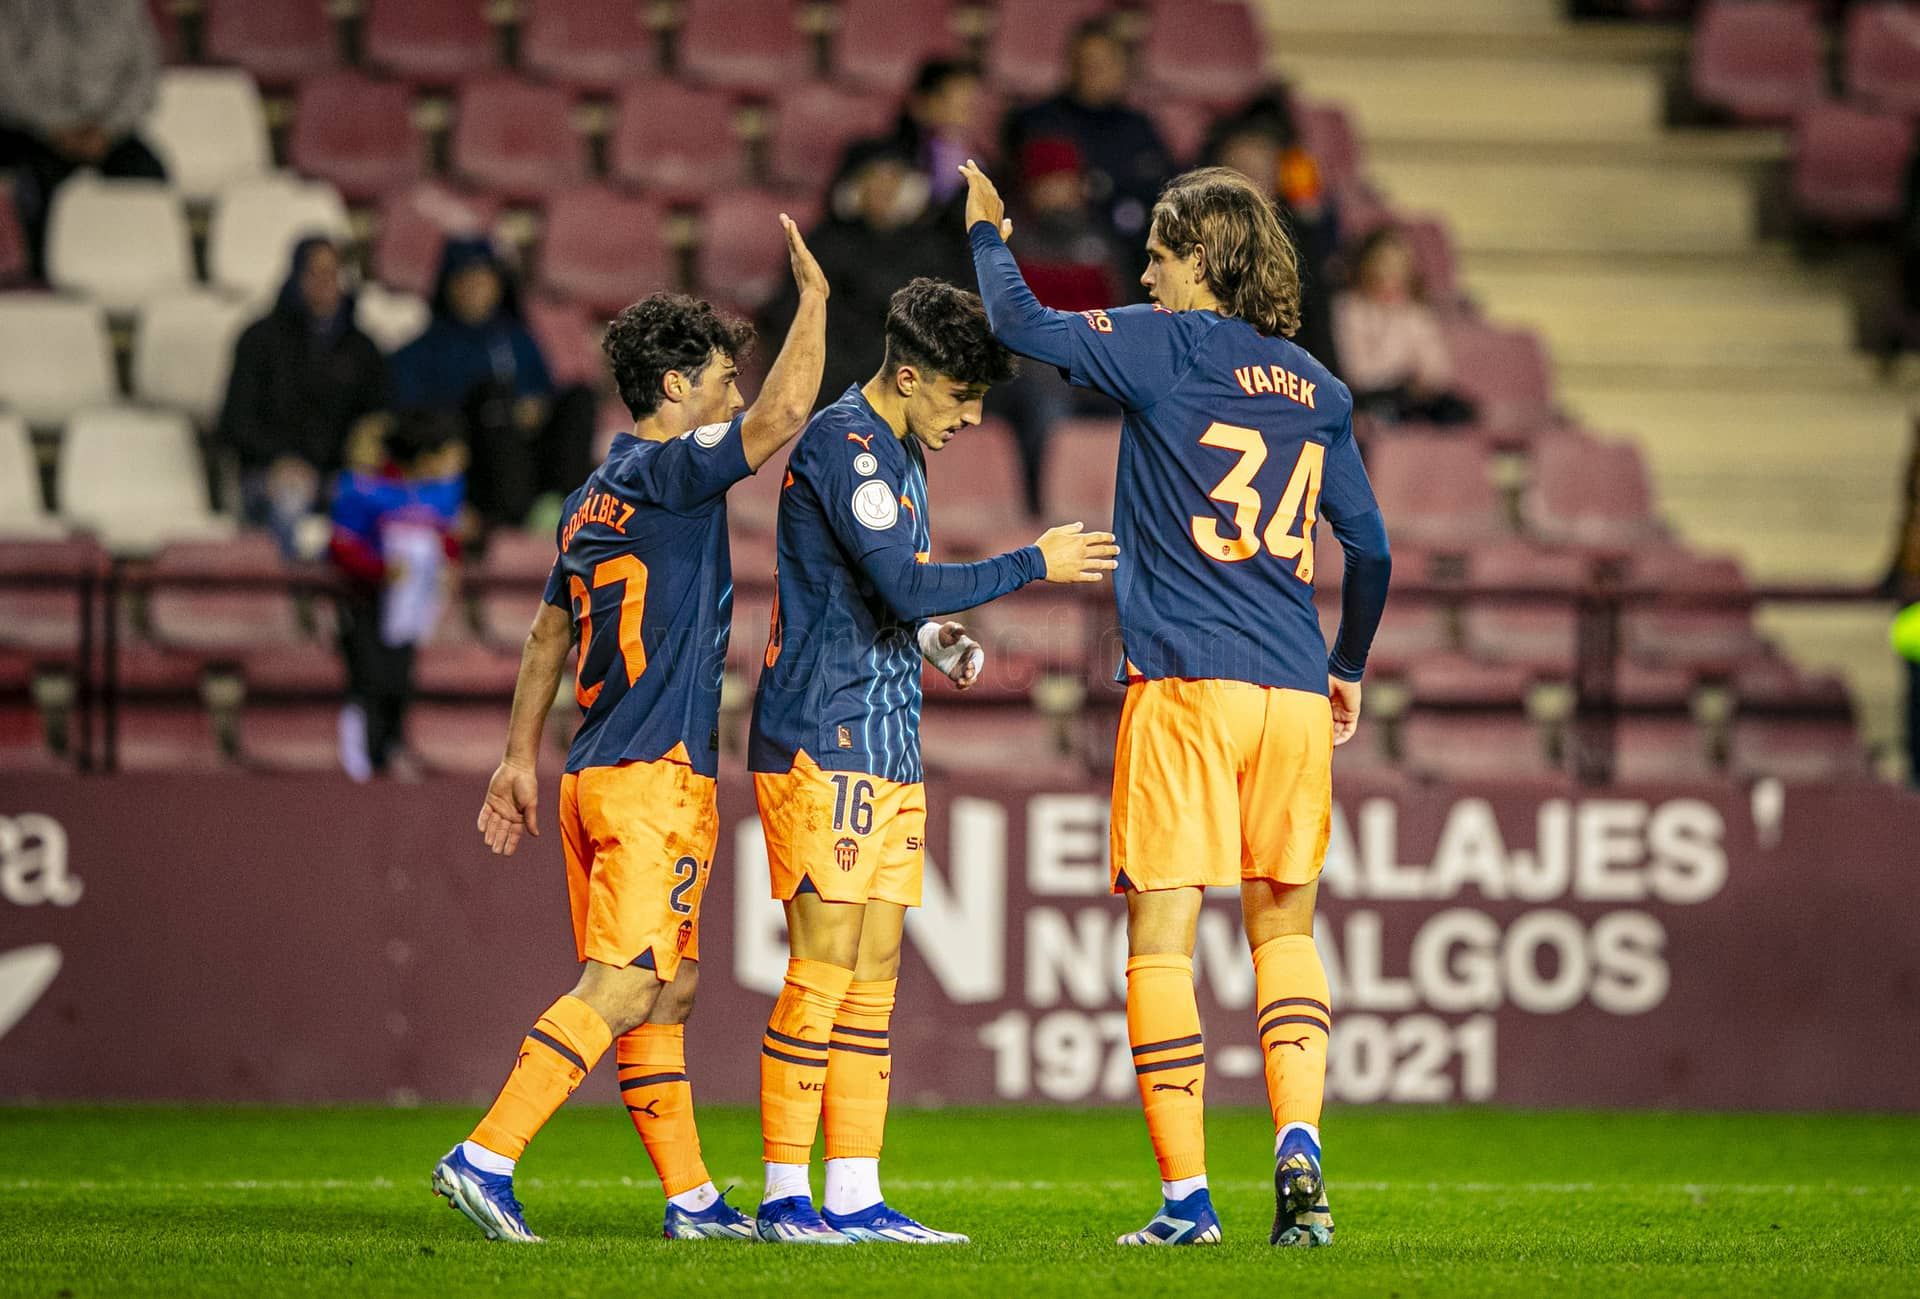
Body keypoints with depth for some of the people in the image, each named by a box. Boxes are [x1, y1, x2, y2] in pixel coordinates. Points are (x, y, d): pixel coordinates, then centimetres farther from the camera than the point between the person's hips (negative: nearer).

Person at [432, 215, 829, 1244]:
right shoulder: (667, 473, -10)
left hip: (597, 772, 10)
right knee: (623, 986, -12)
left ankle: (691, 1197, 14)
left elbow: (546, 637, 22)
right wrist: (813, 292, -10)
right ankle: (486, 1157, -19)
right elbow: (785, 412, -22)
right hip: (657, 773, -10)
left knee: (664, 986, 11)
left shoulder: (592, 500, 17)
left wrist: (520, 757, 26)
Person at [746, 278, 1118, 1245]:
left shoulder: (898, 452, 18)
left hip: (887, 747, 10)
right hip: (823, 742, -10)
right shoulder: (842, 445, -13)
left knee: (872, 975, 6)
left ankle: (854, 1198, 7)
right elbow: (906, 587, -21)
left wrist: (934, 638, 7)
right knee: (824, 967, -9)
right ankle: (785, 1195, -6)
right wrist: (1035, 565, -13)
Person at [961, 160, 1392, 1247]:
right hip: (1293, 690, 5)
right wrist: (1349, 668, 33)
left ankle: (1186, 1196, -5)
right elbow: (1371, 550, 18)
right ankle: (1299, 1145, -4)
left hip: (1183, 683, -5)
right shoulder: (1318, 389, 13)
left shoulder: (1168, 345, -2)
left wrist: (989, 232, 16)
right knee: (1286, 928, 15)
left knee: (1163, 941, -1)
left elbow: (1021, 322, -4)